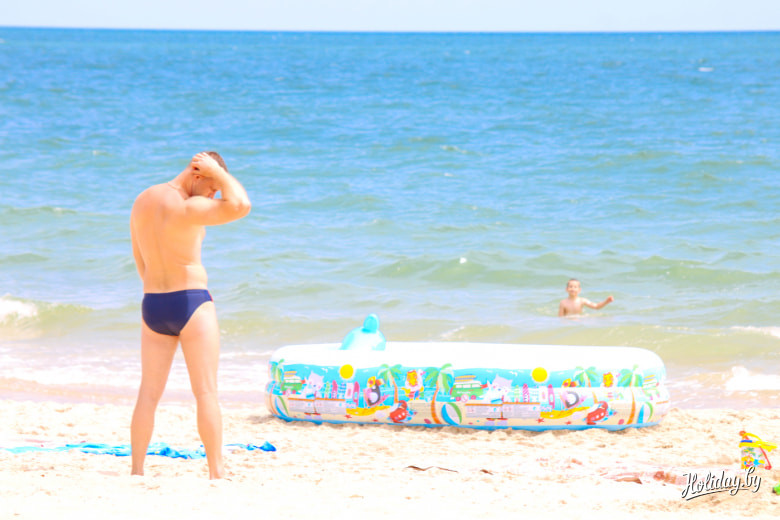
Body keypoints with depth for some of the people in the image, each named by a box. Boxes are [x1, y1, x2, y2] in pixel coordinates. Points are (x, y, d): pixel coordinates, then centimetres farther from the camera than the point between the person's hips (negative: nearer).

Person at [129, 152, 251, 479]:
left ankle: (137, 471, 8)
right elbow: (240, 206, -31)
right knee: (206, 393, -1)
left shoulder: (142, 202, 7)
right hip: (191, 303, -6)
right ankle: (216, 473, -2)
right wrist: (217, 170, -17)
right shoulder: (188, 208, -18)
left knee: (149, 393, 9)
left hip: (152, 305, 7)